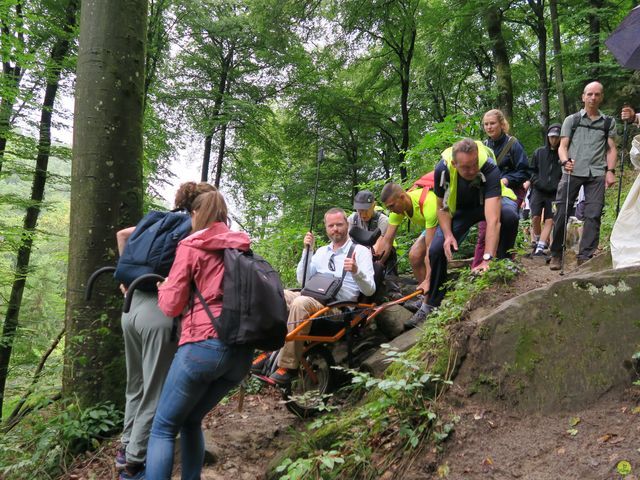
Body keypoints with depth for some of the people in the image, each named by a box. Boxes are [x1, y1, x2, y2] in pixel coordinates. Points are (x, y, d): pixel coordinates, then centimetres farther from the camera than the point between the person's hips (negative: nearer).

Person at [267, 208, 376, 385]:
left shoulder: (360, 251, 4)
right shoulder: (322, 251, 21)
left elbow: (370, 290, -3)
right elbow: (303, 280, 20)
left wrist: (356, 271, -23)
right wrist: (307, 250, 10)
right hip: (313, 298, 6)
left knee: (300, 303, -34)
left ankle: (288, 367, -31)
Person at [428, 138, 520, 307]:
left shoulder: (489, 169, -39)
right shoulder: (443, 169, -29)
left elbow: (493, 219, -48)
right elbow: (442, 207, -11)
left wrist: (488, 259, -56)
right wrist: (448, 235, -27)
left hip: (492, 201, -2)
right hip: (460, 209, 2)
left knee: (509, 216, -38)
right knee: (436, 250, -12)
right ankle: (433, 305, 9)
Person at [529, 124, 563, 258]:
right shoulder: (539, 152, 8)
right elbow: (532, 171, 13)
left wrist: (558, 186, -11)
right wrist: (538, 182, -2)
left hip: (554, 193, -1)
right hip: (538, 191, 1)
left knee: (549, 221, -6)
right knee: (535, 217, -9)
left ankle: (539, 249, -6)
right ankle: (538, 240, 16)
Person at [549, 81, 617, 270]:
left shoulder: (608, 122, 18)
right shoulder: (571, 120, 15)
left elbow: (611, 148, 14)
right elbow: (562, 146, 9)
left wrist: (610, 171, -1)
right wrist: (565, 161, -12)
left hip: (597, 174, 1)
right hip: (573, 172, -1)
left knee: (593, 215, -6)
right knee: (561, 212, -8)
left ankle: (585, 257, -3)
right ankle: (556, 254, 0)